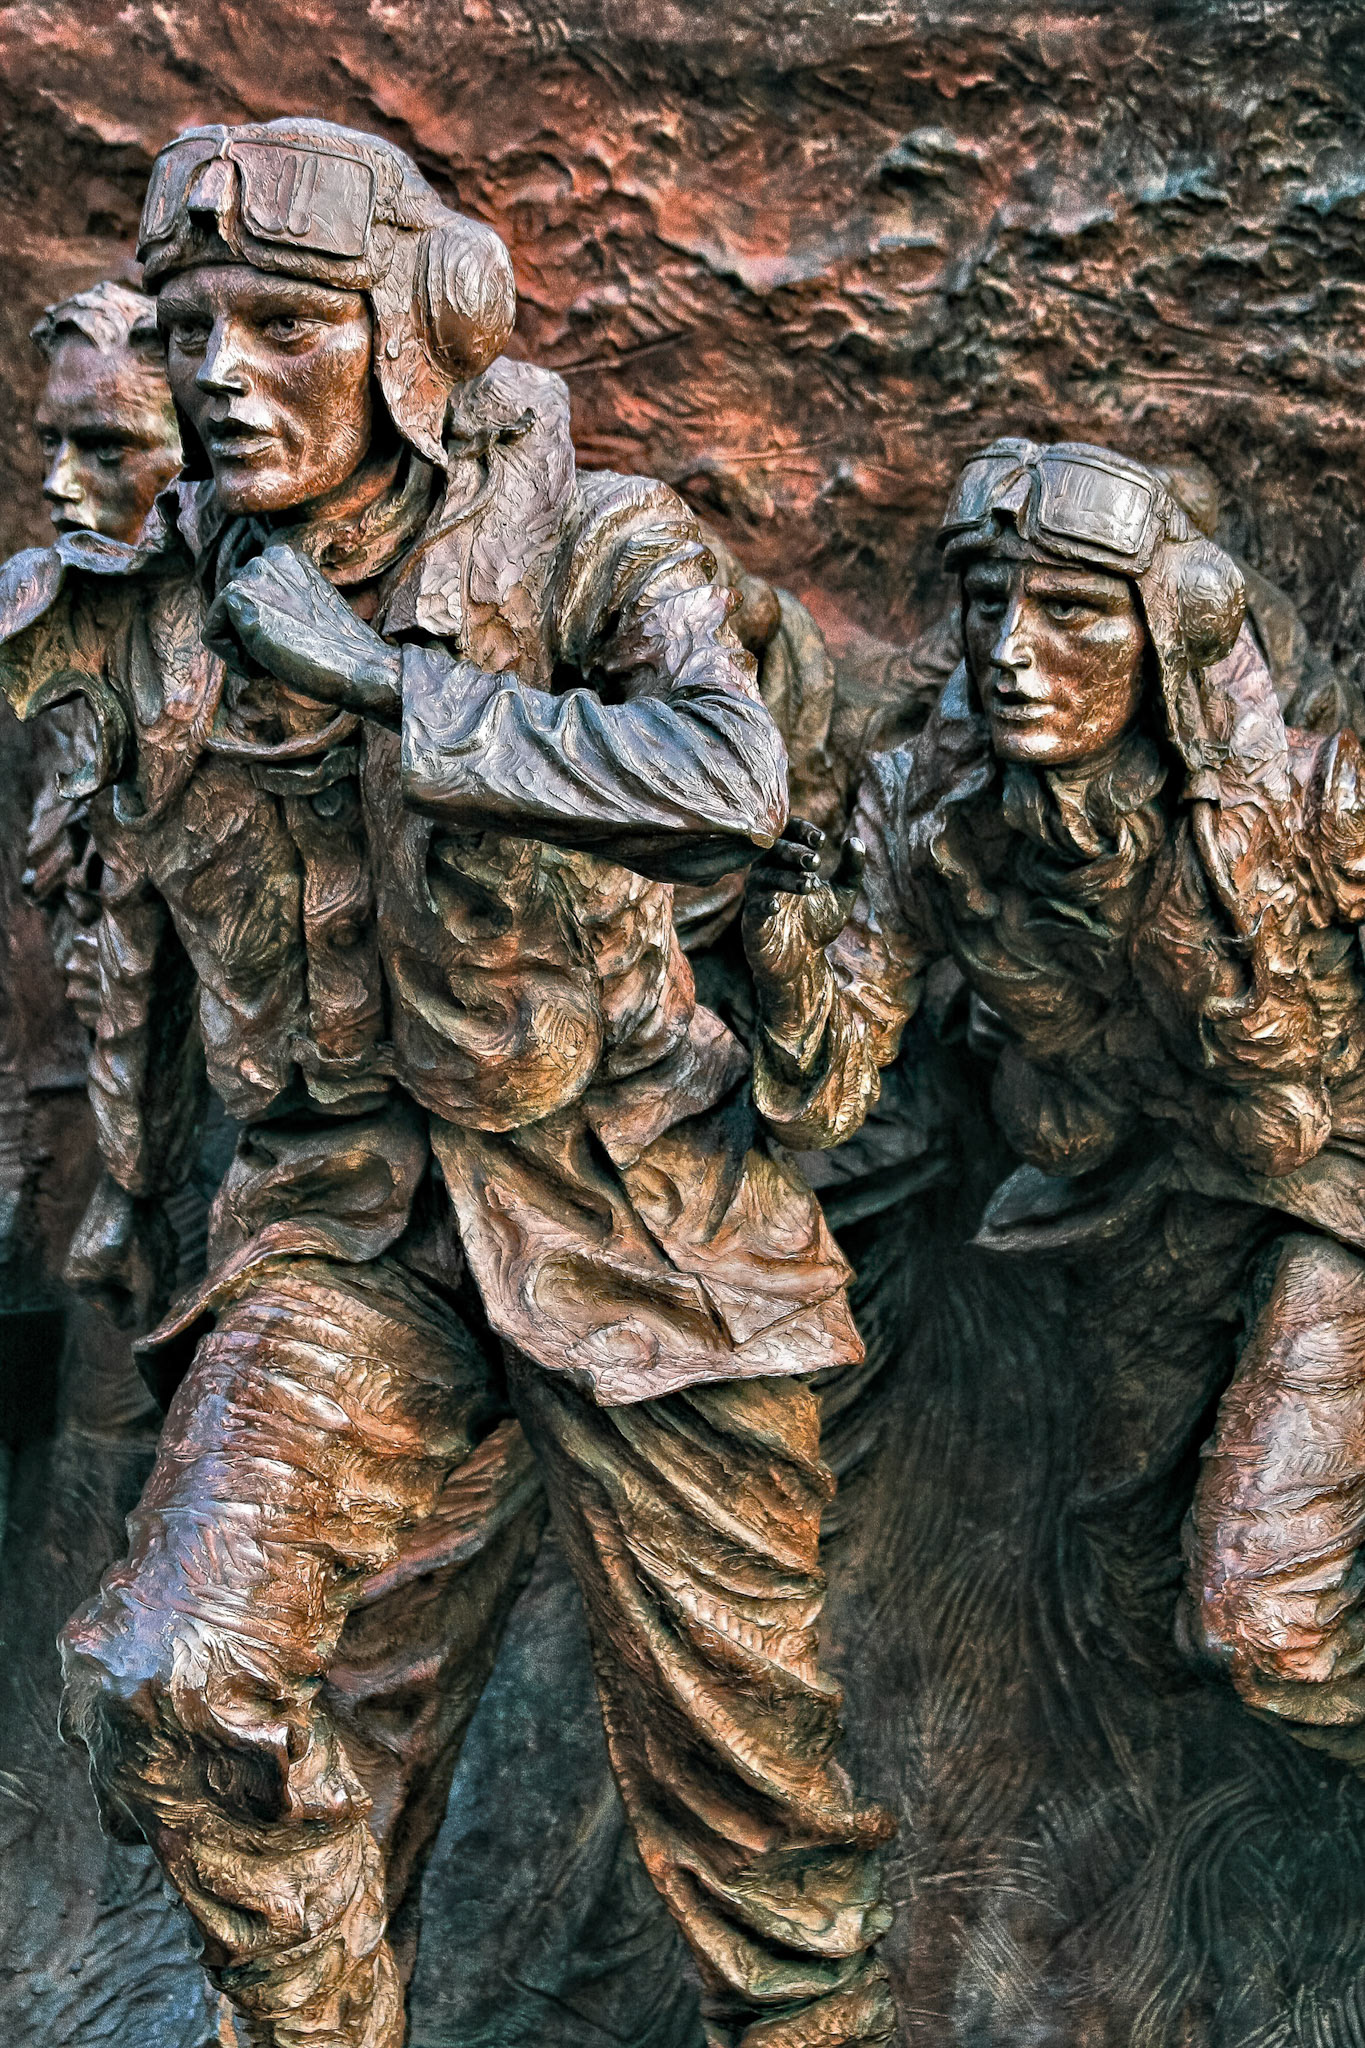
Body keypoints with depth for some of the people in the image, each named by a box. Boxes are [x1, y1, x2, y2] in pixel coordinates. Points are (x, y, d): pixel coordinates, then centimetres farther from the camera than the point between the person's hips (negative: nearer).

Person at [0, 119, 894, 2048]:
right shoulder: (155, 601, 3)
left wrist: (378, 678, -27)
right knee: (169, 1688, -13)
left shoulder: (585, 547, -9)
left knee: (726, 1733, 7)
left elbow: (732, 781, -30)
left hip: (619, 1193, -3)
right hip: (337, 1215, 3)